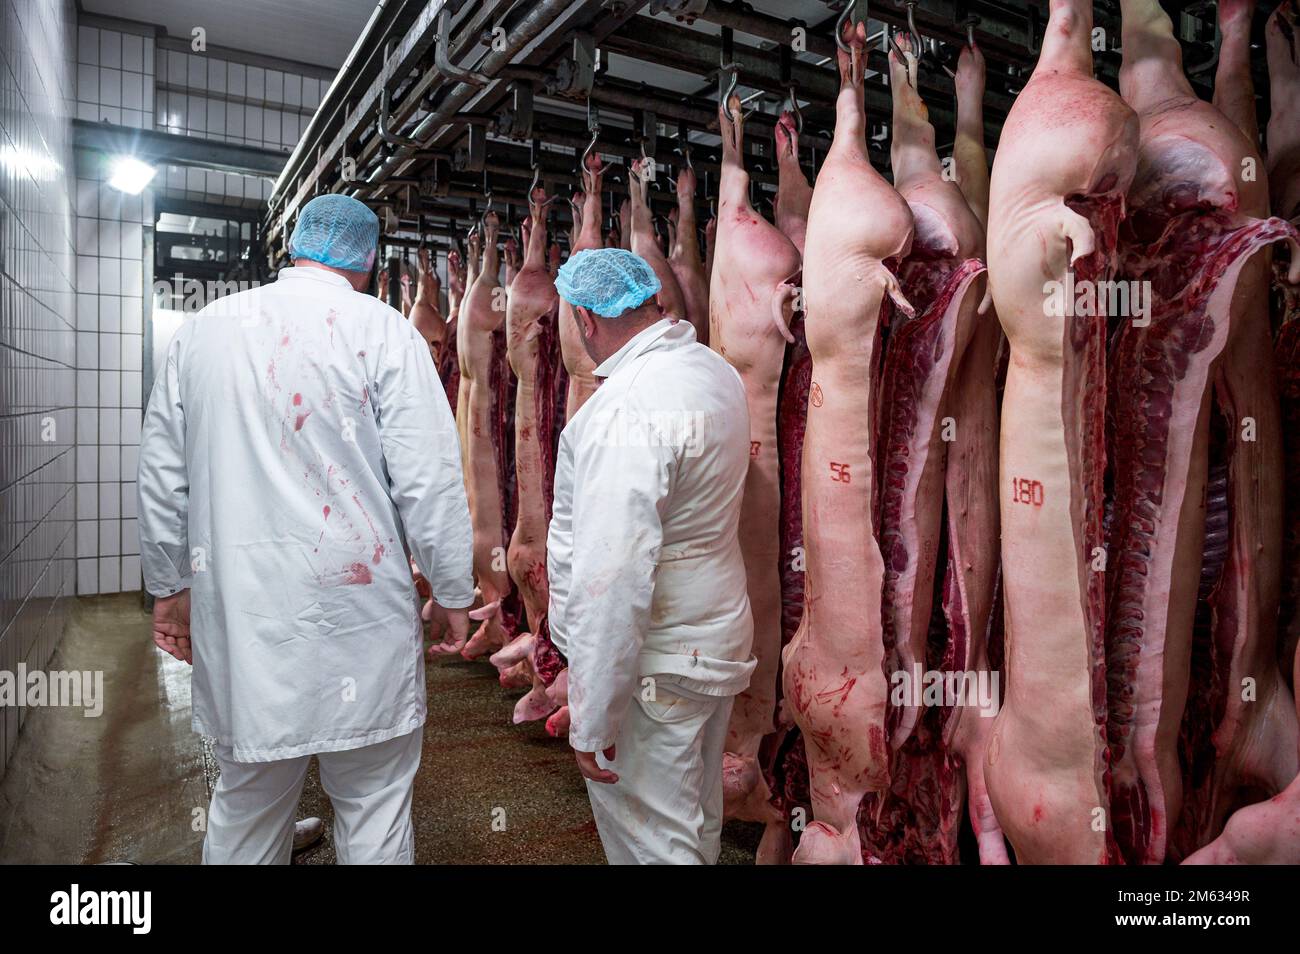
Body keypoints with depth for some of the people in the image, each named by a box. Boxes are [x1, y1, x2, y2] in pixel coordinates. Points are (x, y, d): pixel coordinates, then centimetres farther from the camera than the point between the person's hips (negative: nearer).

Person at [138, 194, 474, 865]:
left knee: (245, 804, 20)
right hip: (356, 616, -4)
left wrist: (170, 584, 23)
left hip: (237, 614, 5)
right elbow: (428, 480, -11)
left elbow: (162, 476, 13)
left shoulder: (201, 330, 8)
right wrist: (454, 594, -1)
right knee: (373, 807, 11)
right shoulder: (380, 331, -7)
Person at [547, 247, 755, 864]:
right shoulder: (716, 371, 4)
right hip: (716, 642, 9)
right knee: (695, 819, 27)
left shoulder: (626, 411, -27)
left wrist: (591, 721, -24)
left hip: (653, 665, -9)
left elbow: (613, 581, -30)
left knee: (650, 841, 8)